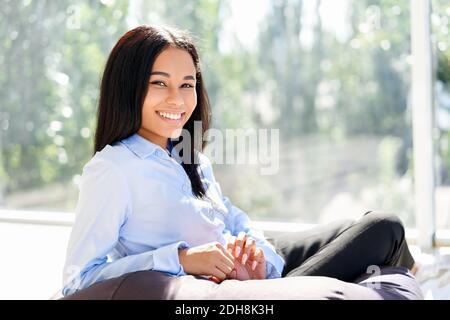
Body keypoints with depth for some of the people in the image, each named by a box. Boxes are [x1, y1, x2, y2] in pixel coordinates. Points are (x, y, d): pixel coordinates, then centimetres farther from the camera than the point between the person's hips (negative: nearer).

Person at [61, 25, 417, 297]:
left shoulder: (189, 156, 8)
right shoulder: (110, 170, -17)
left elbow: (235, 220, 12)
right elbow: (77, 281, -21)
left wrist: (255, 247, -13)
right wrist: (180, 258, -28)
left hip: (259, 263, 9)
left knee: (383, 226, 8)